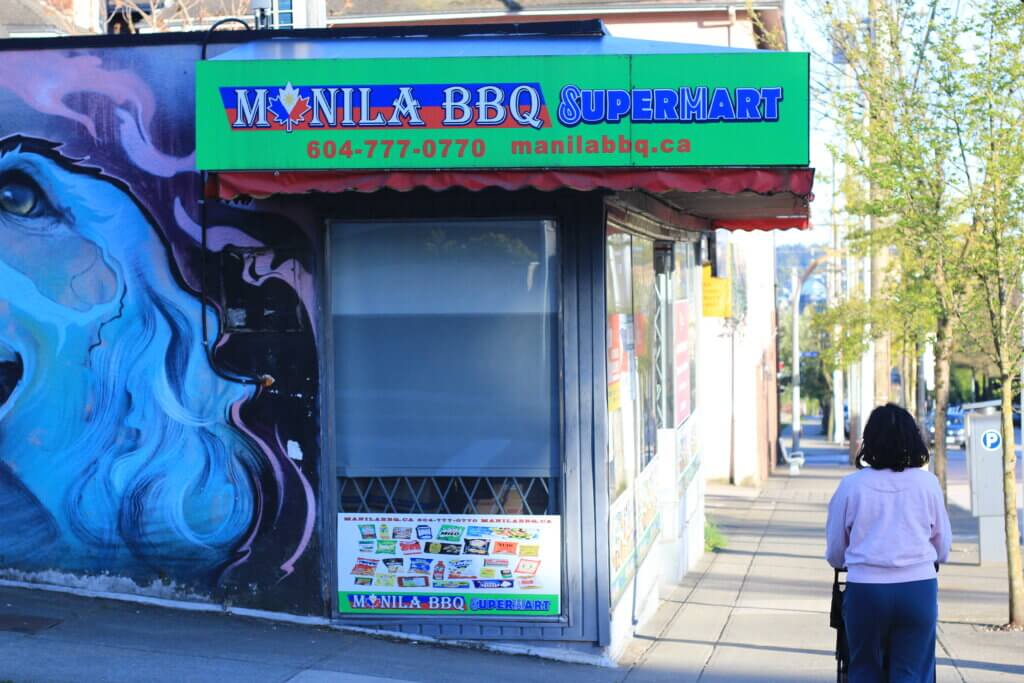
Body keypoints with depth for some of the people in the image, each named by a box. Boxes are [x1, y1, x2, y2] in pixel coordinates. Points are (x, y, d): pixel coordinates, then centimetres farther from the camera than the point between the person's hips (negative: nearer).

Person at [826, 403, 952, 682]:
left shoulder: (851, 485, -2)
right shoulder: (927, 483, 0)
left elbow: (834, 553, 7)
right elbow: (943, 547, 8)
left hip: (865, 589, 0)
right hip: (919, 587, 0)